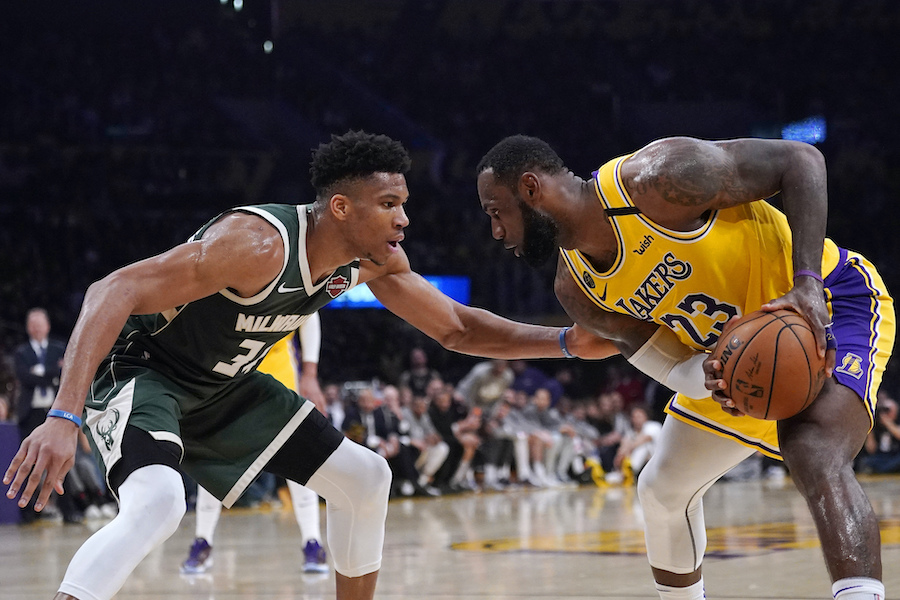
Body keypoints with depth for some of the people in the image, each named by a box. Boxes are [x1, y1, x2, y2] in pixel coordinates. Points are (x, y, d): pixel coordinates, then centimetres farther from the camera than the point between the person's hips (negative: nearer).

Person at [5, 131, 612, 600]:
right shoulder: (261, 242, -34)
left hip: (223, 386, 9)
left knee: (364, 477, 7)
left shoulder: (374, 262, -8)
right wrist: (65, 418, -47)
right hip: (139, 370, -9)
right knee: (157, 502, -37)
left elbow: (456, 328, 6)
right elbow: (114, 292, -38)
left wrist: (568, 342, -6)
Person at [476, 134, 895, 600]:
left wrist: (806, 282, -33)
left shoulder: (656, 178, -27)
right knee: (661, 491, 16)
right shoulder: (577, 291, -5)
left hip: (830, 304, -9)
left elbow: (800, 160, -22)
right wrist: (707, 379, -33)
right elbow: (673, 366, -7)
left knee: (816, 464, -34)